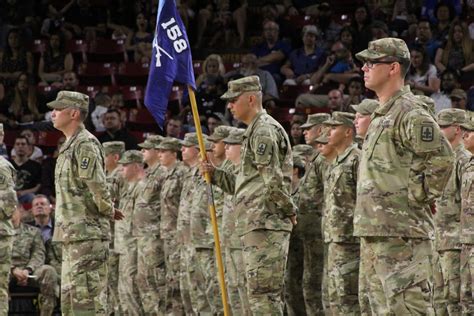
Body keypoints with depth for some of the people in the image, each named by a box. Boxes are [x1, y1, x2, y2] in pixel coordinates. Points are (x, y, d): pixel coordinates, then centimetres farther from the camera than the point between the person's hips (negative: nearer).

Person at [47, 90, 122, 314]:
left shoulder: (85, 145, -14)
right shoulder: (70, 145, 19)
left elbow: (97, 186, -20)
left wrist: (108, 211, -6)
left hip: (87, 234, -11)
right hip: (72, 236, 11)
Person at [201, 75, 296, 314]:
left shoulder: (264, 130, -11)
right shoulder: (255, 131, 22)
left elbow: (274, 181, -20)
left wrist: (289, 211, -9)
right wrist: (215, 174, 14)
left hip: (265, 225, -11)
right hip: (257, 225, 11)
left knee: (262, 294, -12)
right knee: (267, 294, 10)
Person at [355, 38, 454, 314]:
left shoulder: (410, 112, -11)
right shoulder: (383, 115, 20)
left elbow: (441, 158, -22)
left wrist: (417, 197, -14)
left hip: (402, 234, -10)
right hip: (375, 232, 10)